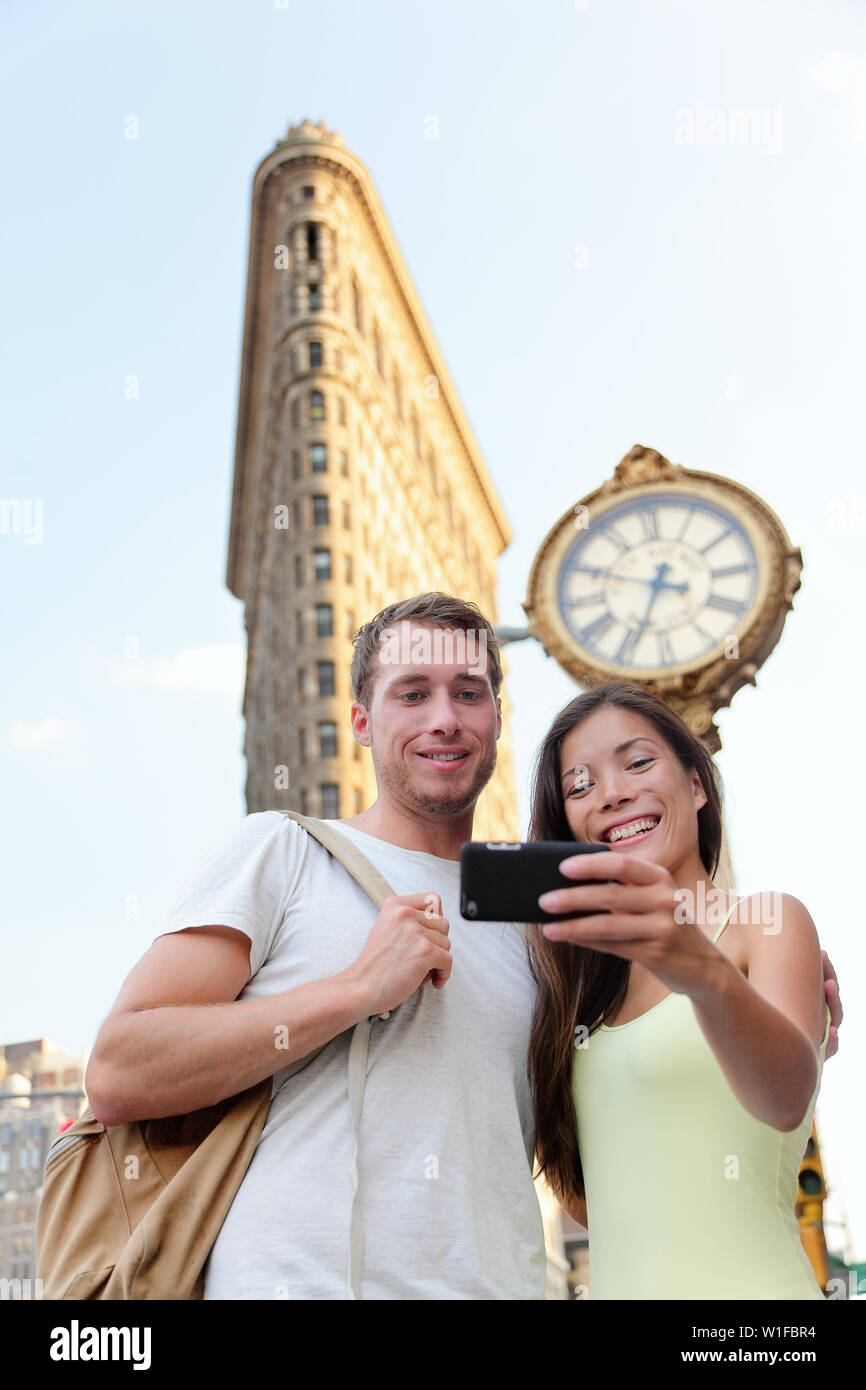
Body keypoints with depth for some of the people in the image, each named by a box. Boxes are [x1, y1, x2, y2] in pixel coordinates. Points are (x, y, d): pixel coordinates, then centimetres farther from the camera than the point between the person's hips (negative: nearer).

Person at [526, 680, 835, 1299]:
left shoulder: (769, 921, -7)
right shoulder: (596, 984, 10)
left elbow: (787, 1098, -27)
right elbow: (593, 1201, 7)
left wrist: (709, 976, -46)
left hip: (746, 1282, -6)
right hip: (620, 1284, 6)